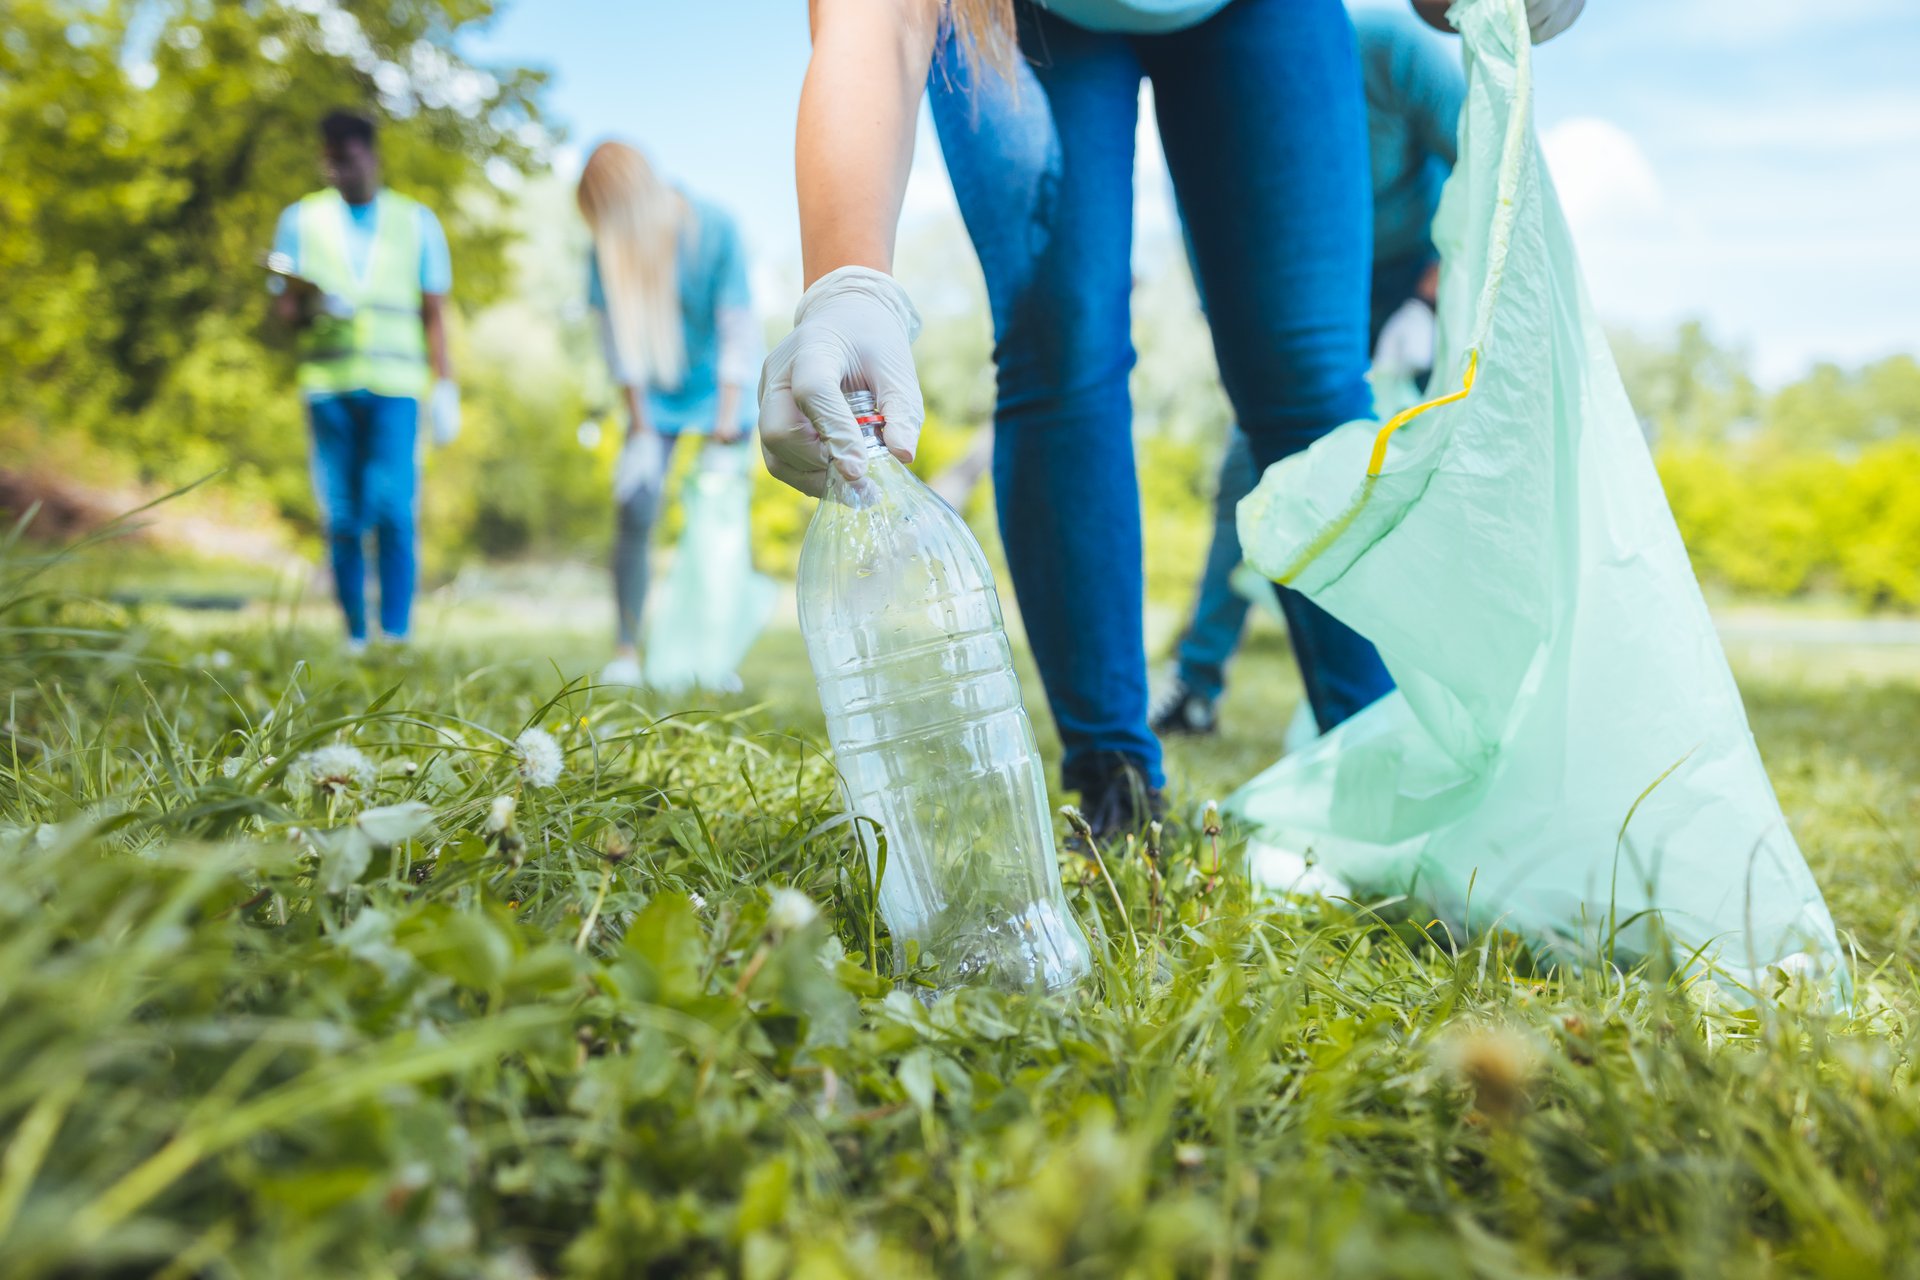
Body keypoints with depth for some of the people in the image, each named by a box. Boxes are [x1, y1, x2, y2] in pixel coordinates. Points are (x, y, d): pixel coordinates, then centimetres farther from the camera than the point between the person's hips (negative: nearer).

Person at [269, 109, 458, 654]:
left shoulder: (417, 221, 12)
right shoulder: (301, 219, 14)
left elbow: (434, 314, 11)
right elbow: (284, 310, 12)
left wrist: (446, 387, 2)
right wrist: (310, 304, -11)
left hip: (394, 386, -2)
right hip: (328, 384, 2)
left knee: (392, 511, -15)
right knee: (341, 519, -1)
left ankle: (396, 636, -11)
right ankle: (355, 639, 7)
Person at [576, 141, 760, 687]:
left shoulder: (714, 231, -19)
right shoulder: (609, 248, -12)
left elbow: (737, 330, -17)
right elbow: (618, 339, -6)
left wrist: (726, 425, -21)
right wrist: (640, 425, -8)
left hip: (720, 389, -2)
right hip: (655, 396, 2)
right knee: (634, 512, -10)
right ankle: (626, 652, -4)